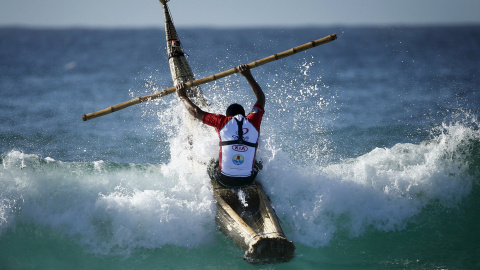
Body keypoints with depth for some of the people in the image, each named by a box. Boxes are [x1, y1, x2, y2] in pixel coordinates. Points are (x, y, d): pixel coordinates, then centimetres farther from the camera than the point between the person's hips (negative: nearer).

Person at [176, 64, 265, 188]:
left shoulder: (222, 122, -2)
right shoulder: (253, 121, 2)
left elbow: (196, 112, 10)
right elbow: (261, 99, 21)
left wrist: (183, 96, 25)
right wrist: (248, 76, 27)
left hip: (225, 180, -1)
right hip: (248, 180, 2)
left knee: (211, 165, 32)